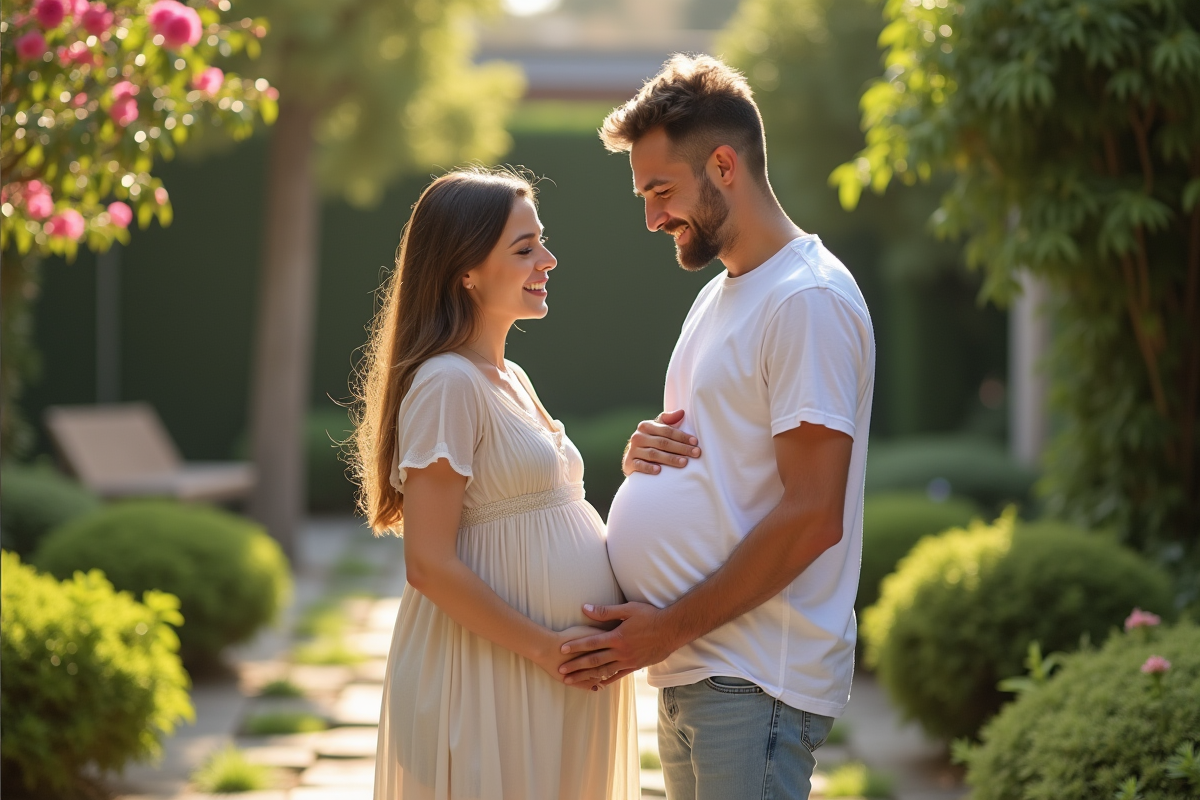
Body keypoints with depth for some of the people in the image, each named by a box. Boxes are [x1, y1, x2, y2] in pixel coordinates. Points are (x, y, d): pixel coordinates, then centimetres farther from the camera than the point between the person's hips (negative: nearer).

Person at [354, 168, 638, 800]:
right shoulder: (447, 382, -14)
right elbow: (429, 564, -18)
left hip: (567, 673, 9)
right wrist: (547, 648, -18)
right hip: (488, 675, -9)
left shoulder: (511, 380, 15)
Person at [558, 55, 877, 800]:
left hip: (754, 682, -9)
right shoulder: (719, 296, 19)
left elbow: (812, 518, -19)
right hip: (691, 677, 9)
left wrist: (673, 627, -15)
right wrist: (647, 453, 3)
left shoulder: (807, 300, -13)